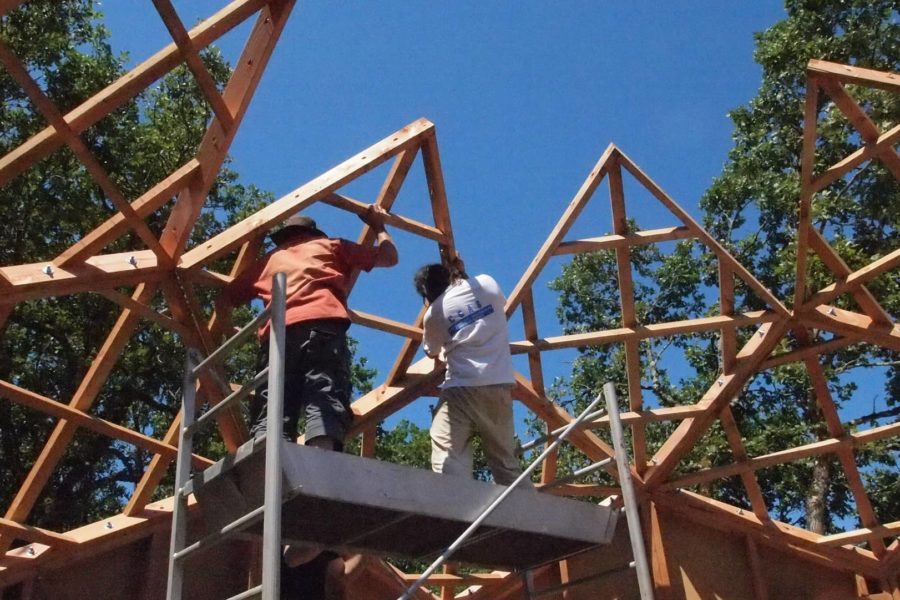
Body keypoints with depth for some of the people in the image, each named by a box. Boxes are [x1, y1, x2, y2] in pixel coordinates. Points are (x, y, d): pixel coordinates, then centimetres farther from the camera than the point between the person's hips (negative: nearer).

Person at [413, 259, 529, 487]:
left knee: (449, 459, -12)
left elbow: (432, 353, 25)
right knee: (506, 459, 13)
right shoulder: (486, 283, 10)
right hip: (499, 386, 4)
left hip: (461, 388, -4)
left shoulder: (433, 314, 7)